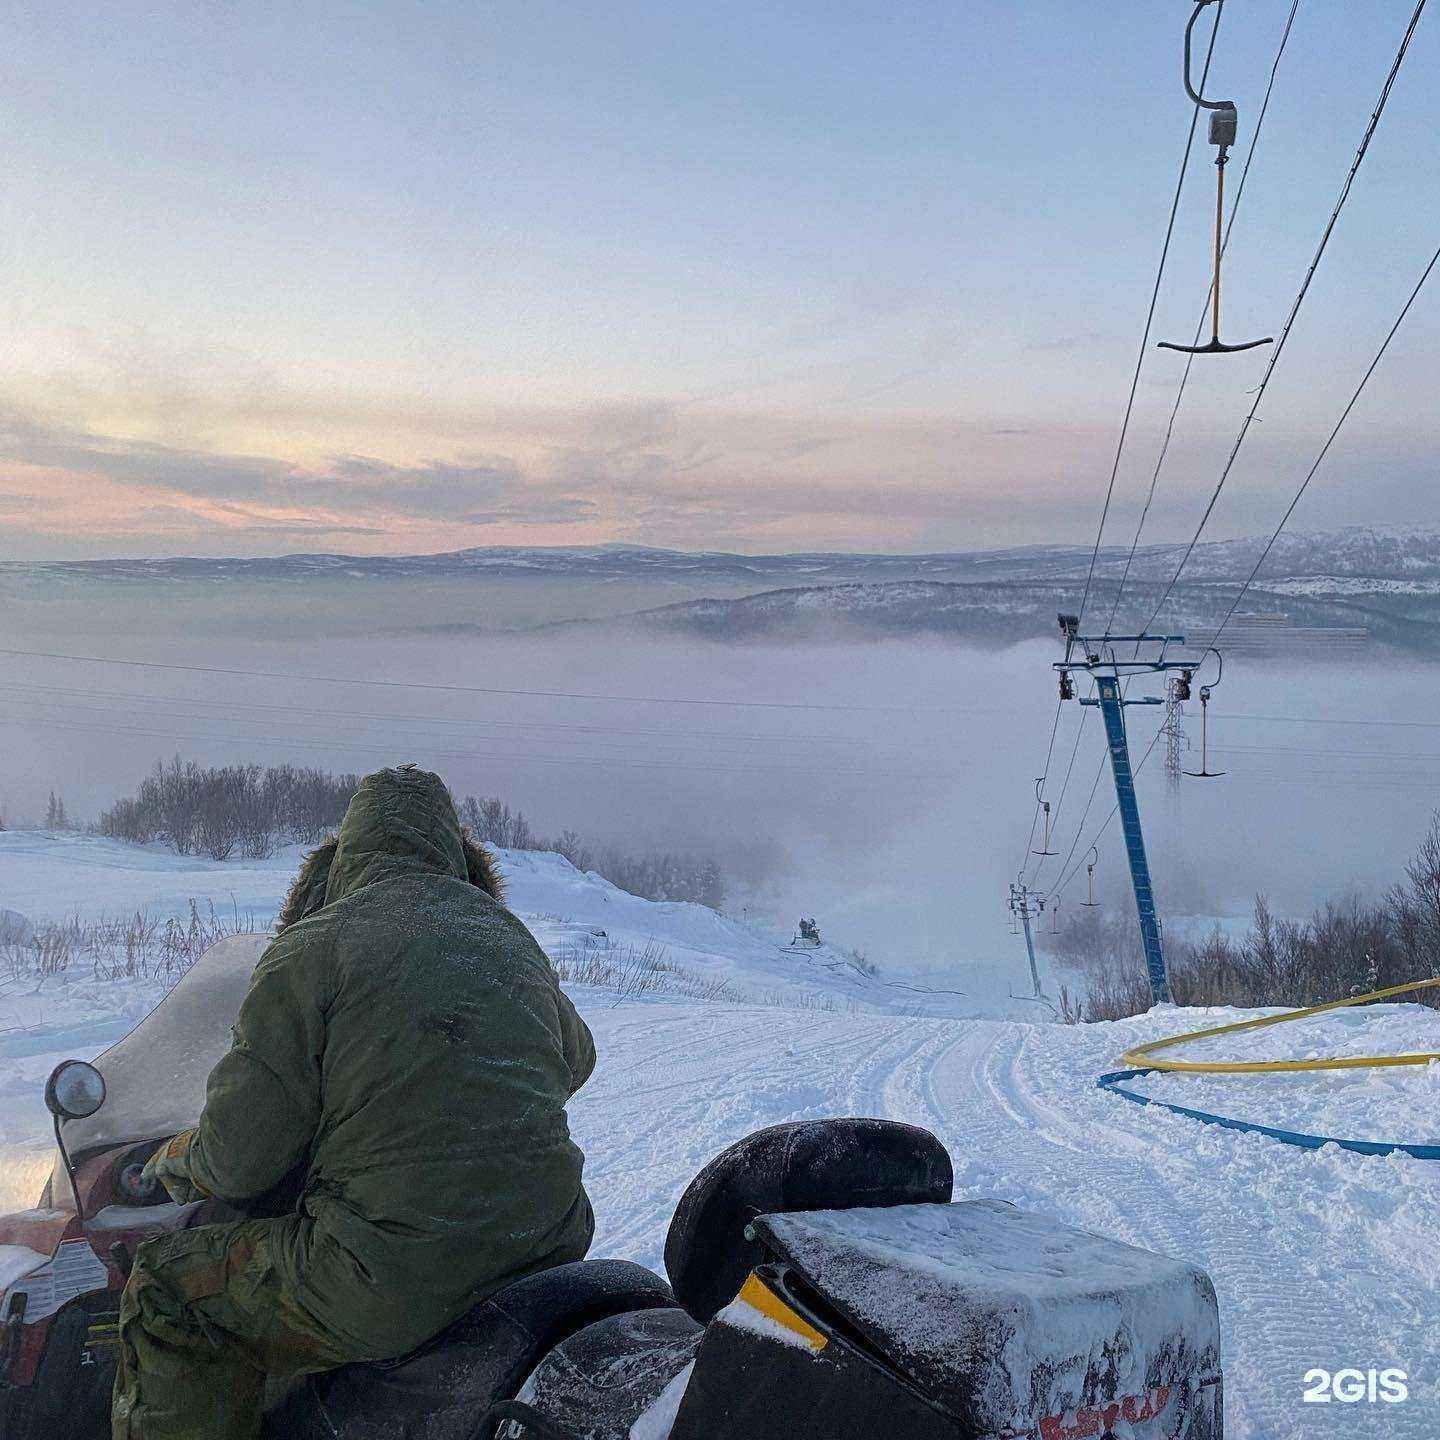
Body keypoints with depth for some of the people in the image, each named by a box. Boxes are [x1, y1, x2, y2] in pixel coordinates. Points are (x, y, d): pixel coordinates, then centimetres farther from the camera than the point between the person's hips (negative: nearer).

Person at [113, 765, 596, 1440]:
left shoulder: (311, 948, -4)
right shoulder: (514, 938, 13)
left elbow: (240, 1159, -5)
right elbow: (576, 1059, 31)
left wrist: (176, 1160, 17)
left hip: (394, 1280, -6)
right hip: (547, 1245, 6)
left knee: (166, 1289, 13)